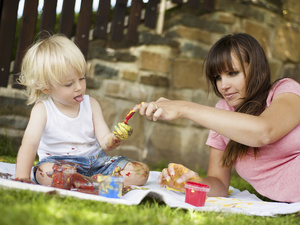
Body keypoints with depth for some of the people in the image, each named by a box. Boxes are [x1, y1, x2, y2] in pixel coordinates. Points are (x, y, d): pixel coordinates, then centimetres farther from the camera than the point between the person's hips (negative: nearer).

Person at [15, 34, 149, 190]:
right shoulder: (42, 109, -5)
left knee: (141, 171, -14)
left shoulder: (91, 104, 5)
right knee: (46, 171, -40)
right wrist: (22, 180, -31)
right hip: (59, 163, -4)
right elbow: (30, 144, -18)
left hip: (94, 160, 4)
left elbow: (104, 142, -2)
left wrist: (114, 139, -27)